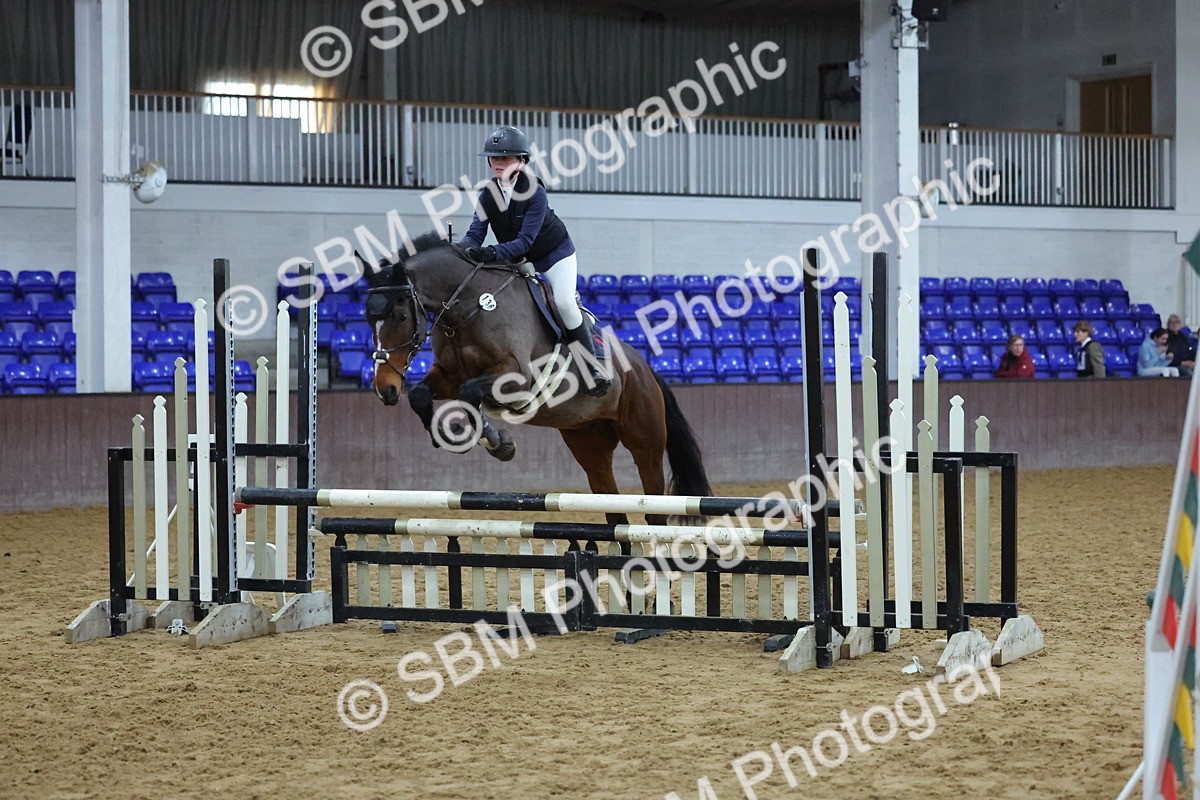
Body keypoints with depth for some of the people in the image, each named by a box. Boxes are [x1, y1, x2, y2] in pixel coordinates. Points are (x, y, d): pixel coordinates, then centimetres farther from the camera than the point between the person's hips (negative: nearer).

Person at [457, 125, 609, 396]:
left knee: (564, 303, -22)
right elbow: (475, 234, -19)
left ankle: (594, 363, -9)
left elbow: (525, 241, -34)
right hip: (518, 260, 6)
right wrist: (462, 249, -43)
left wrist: (493, 252, -51)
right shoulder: (488, 193, -12)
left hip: (555, 253, -6)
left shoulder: (535, 192, -29)